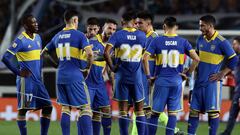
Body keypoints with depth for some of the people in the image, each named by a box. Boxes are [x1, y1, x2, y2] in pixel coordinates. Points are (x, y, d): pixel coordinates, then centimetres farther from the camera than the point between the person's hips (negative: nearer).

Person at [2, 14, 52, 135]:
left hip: (37, 80, 8)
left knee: (47, 107, 6)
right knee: (23, 109, -3)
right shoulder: (21, 40, -12)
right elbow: (6, 58, -17)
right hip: (26, 81, -8)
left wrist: (39, 74, 17)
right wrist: (18, 72, -17)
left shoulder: (38, 38, 12)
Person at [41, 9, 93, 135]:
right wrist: (88, 68, -3)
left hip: (61, 77, 6)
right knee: (85, 108, -3)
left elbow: (44, 52, 22)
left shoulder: (57, 36, 12)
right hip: (75, 77, -6)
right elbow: (89, 53, -19)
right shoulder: (79, 35, -6)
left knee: (65, 108, 12)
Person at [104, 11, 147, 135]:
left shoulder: (117, 35, -7)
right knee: (139, 109, 9)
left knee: (123, 109, 4)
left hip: (122, 77, -2)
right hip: (137, 77, 2)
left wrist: (112, 67, -7)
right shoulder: (142, 35, 2)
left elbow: (106, 53, -18)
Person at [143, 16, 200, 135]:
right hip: (176, 81, 1)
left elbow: (145, 58, -11)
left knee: (155, 113, 6)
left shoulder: (157, 41, -3)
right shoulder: (183, 42, 1)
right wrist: (187, 73, 5)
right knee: (172, 113, 5)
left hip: (161, 81, -1)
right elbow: (196, 59, -5)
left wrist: (148, 76, -2)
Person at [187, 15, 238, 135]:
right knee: (194, 109, 7)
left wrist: (222, 74, -11)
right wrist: (193, 70, 11)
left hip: (212, 82, -6)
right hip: (199, 81, 6)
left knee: (213, 111, -3)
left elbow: (233, 60, -8)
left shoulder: (221, 42, -12)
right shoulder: (201, 40, 8)